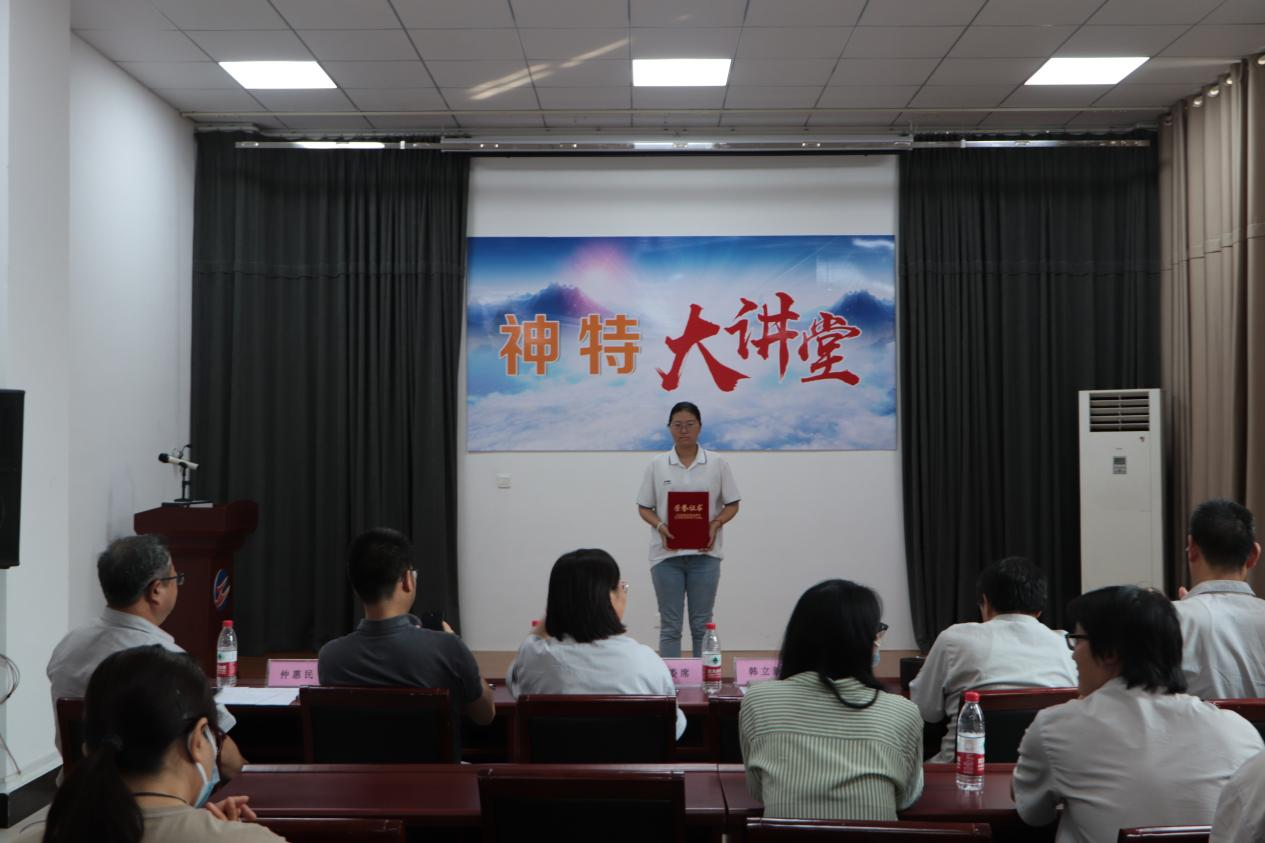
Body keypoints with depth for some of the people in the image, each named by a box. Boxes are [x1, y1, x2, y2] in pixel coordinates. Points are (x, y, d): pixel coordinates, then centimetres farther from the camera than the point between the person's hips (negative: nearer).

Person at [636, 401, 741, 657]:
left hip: (704, 554, 0)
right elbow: (644, 507, 6)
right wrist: (660, 527, -14)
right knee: (670, 625, 4)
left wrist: (715, 524, -14)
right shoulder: (657, 465, 4)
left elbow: (732, 505, 5)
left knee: (702, 624, 6)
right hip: (667, 554, 0)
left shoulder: (717, 463, 3)